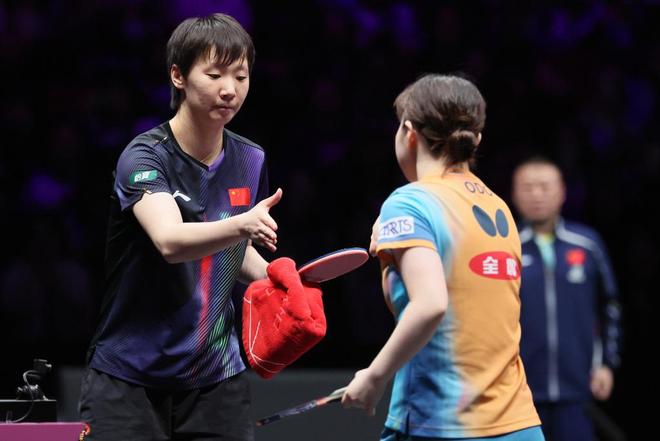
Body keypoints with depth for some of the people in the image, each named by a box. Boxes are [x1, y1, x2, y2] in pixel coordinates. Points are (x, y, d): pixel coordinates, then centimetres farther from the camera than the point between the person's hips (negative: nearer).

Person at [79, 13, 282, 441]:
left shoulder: (250, 161, 3)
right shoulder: (144, 157, -14)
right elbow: (169, 241, -33)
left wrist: (271, 278, 0)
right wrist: (241, 224, -50)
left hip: (216, 379, 5)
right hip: (129, 381, -4)